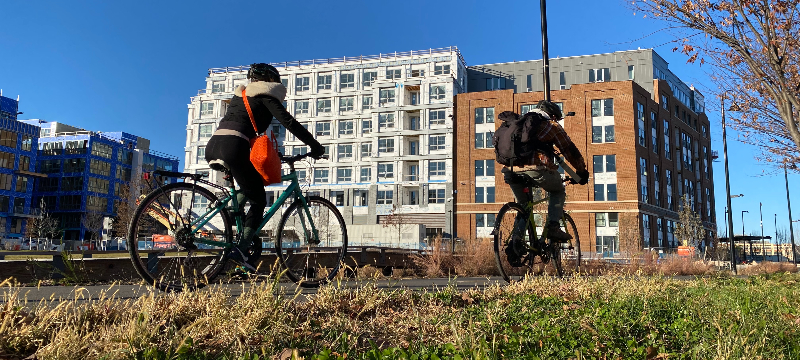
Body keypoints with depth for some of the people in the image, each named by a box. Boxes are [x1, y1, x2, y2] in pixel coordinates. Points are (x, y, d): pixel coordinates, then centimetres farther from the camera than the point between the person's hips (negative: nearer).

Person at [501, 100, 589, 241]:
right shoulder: (552, 126, 17)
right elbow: (570, 150, 19)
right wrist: (582, 171, 30)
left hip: (511, 170, 5)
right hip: (537, 169, -4)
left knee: (522, 204, 27)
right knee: (558, 191, 23)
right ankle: (553, 227, 7)